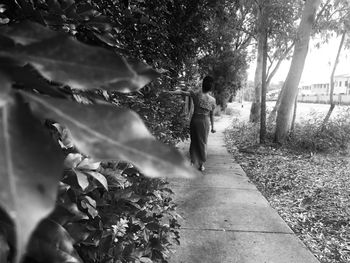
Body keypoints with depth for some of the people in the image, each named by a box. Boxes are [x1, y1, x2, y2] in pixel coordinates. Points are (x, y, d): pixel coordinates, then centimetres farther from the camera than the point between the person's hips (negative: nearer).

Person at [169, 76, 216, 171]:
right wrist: (212, 127, 9)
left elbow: (182, 92, -9)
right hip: (205, 121, 0)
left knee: (194, 140, 14)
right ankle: (201, 164, 18)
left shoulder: (196, 94, -9)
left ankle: (192, 161, 21)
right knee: (202, 142, 10)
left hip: (195, 119, 0)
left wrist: (170, 92, -2)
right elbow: (212, 115, 0)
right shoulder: (212, 100, -6)